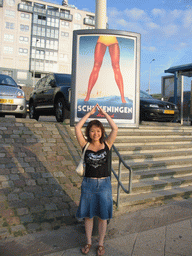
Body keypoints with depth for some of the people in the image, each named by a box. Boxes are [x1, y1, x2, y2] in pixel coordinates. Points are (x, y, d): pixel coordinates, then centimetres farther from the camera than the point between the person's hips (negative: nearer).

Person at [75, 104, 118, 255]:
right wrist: (90, 113, -8)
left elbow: (115, 129, -11)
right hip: (88, 184, 0)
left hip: (104, 183, 0)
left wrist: (104, 114, -8)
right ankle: (89, 242, 33)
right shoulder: (85, 145, -3)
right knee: (88, 215, 14)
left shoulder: (107, 145, -2)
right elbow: (77, 128, -12)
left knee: (103, 216, 11)